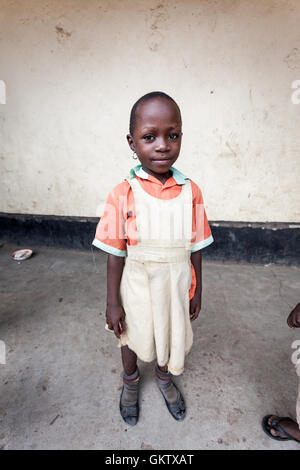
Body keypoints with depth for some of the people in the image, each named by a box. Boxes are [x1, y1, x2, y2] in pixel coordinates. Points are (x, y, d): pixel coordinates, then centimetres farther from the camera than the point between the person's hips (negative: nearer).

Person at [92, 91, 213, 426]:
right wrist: (112, 302, -8)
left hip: (175, 286, 2)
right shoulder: (123, 194, -17)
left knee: (170, 333, 24)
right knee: (132, 337, 23)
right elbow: (115, 253, -12)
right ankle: (130, 381, 56)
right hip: (136, 285, -1)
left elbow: (195, 247, -2)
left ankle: (165, 376, 58)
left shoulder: (190, 192, -10)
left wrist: (197, 291, 4)